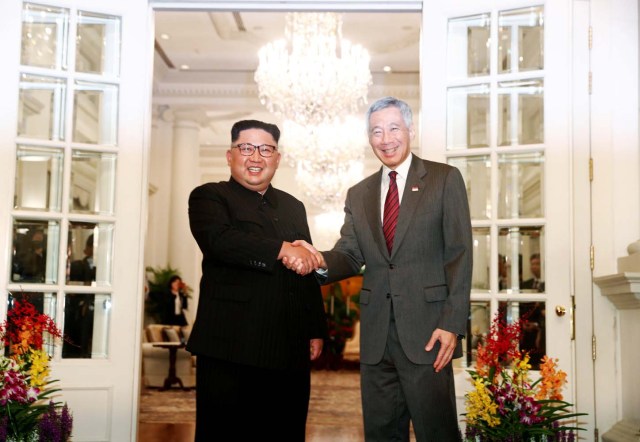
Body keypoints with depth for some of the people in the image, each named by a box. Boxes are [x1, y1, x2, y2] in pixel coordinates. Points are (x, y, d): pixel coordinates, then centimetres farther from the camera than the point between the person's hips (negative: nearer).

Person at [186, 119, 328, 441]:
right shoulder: (208, 197, 4)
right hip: (229, 352, -5)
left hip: (290, 354, 5)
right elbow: (219, 240, -18)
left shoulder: (293, 207, 21)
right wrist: (281, 249, -19)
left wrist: (316, 331, 15)